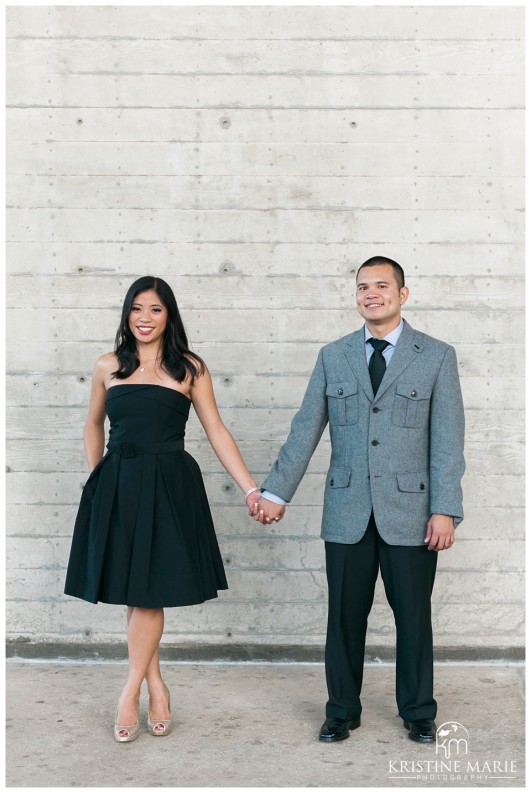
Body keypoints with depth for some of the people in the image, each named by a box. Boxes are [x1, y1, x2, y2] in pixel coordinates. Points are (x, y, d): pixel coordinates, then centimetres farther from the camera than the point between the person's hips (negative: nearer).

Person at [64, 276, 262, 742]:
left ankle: (131, 693, 11)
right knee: (136, 596, 6)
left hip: (170, 487, -2)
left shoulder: (190, 368, 2)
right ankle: (157, 688, 18)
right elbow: (94, 426, 21)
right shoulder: (108, 367, 8)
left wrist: (251, 489, -2)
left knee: (148, 594, -2)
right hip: (117, 488, 3)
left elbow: (217, 432, 3)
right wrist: (96, 479, 15)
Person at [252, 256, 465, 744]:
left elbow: (447, 439, -3)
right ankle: (343, 711, 26)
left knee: (413, 615, 8)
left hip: (409, 511, -1)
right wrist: (276, 492, 2)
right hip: (347, 511, 2)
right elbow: (306, 430, 7)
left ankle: (418, 712, 27)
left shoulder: (437, 356, 1)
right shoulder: (333, 357, 8)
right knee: (345, 616, 9)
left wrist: (445, 510, -10)